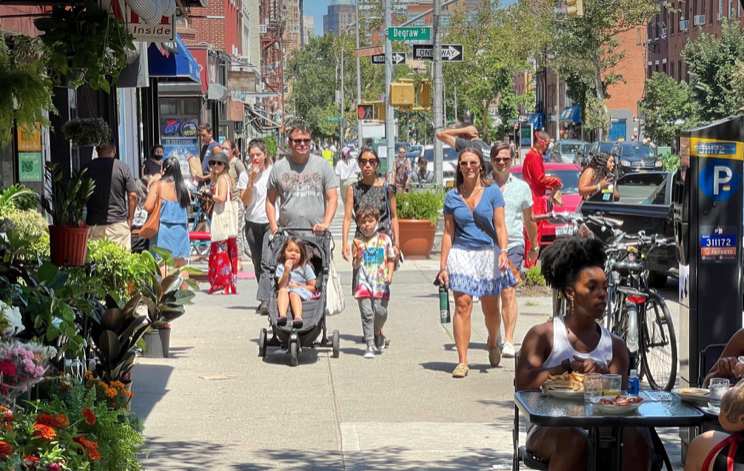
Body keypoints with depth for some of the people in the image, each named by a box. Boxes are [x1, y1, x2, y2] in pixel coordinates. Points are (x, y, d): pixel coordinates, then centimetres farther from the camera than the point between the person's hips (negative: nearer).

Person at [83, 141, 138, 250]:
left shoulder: (87, 168, 0)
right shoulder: (123, 168, -3)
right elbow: (132, 195, -4)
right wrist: (130, 218, 7)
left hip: (94, 224, 1)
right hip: (119, 223, -1)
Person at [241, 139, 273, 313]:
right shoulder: (245, 175, 5)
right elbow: (246, 201, -2)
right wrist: (251, 181, -13)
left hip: (270, 222, -4)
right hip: (252, 223, 4)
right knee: (258, 264, 8)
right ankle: (265, 299, 17)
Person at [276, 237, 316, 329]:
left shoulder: (305, 268, 5)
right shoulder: (281, 267, 9)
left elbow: (314, 287, 2)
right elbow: (281, 286, -1)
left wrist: (297, 287, -5)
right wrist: (286, 272, -13)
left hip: (303, 295, -2)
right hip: (285, 296, 2)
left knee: (293, 293, -34)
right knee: (283, 290, -30)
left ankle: (298, 317, -58)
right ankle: (282, 315, -53)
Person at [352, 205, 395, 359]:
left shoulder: (385, 239, 5)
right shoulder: (358, 242, 4)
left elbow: (391, 259, 12)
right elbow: (354, 266, 6)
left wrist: (390, 275, -2)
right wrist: (358, 259, -15)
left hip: (381, 283, 0)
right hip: (364, 283, 0)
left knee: (381, 312, -4)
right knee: (367, 314, -6)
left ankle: (377, 332, 28)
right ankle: (370, 345, -2)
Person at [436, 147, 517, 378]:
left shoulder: (492, 191, 1)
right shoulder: (452, 197, 4)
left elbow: (500, 225, -2)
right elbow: (448, 233, 6)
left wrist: (503, 251, -19)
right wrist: (443, 266, 2)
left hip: (488, 253, 0)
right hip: (461, 253, 0)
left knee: (490, 309, 9)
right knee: (462, 305, -12)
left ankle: (493, 343, 41)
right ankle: (462, 361, -10)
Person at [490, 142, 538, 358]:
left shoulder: (522, 187, 10)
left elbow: (529, 219, 21)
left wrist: (534, 246, 27)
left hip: (513, 245, -1)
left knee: (508, 292, -14)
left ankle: (509, 341, -17)